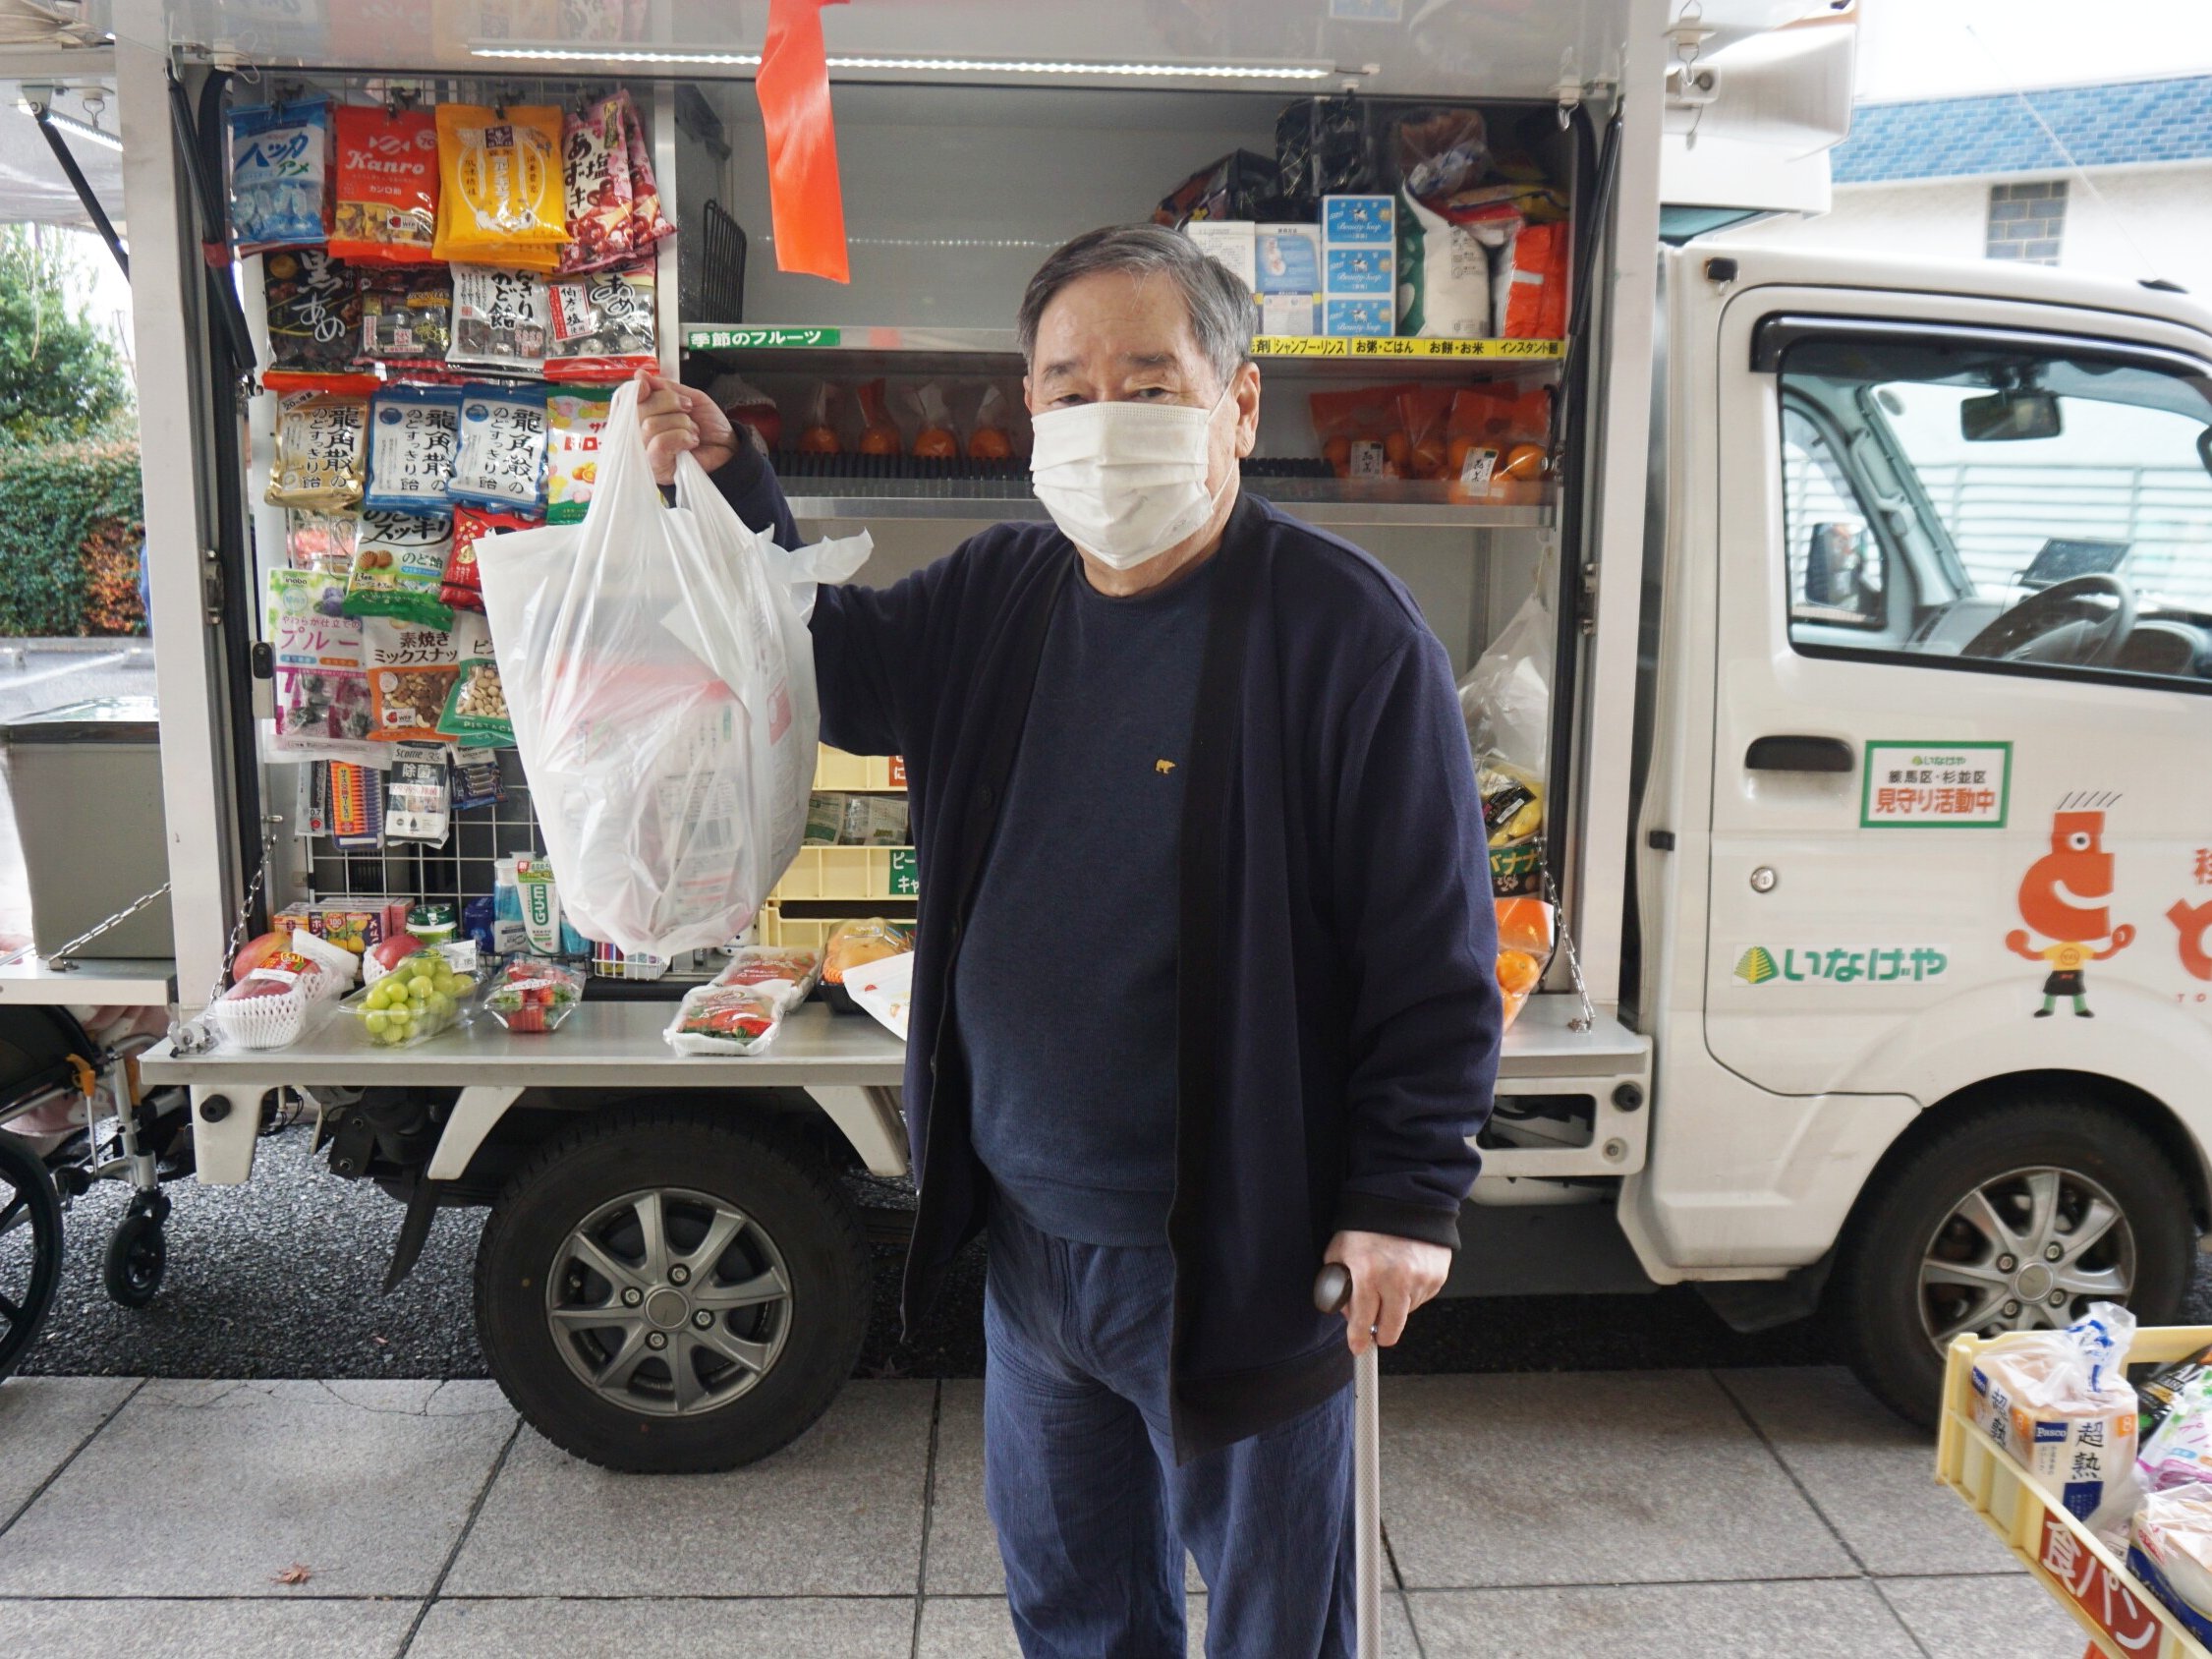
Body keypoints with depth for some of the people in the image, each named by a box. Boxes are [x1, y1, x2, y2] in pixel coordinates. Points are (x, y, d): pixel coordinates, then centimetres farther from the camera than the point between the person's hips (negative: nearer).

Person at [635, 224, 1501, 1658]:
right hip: (1028, 1234, 6)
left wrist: (1409, 1199, -15)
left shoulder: (1345, 626, -16)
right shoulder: (995, 595, 3)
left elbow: (1437, 949, -15)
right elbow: (832, 664, 18)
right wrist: (731, 483, 4)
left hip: (1240, 1256, -6)